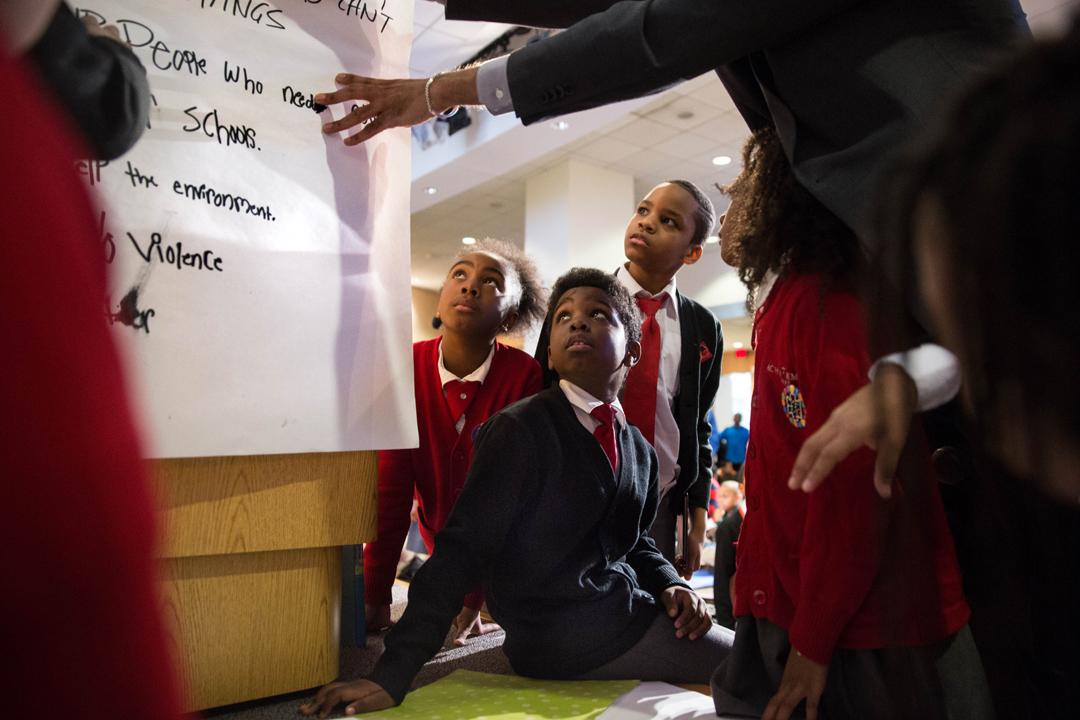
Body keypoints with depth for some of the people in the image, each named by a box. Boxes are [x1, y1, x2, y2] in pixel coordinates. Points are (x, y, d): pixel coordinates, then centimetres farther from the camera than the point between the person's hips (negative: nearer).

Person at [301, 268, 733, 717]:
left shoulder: (639, 450, 9)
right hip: (565, 638, -7)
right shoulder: (519, 431, -14)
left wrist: (670, 586, -3)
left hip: (628, 610, 8)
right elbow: (461, 550, -18)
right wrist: (392, 676, -20)